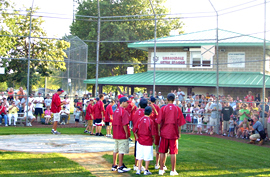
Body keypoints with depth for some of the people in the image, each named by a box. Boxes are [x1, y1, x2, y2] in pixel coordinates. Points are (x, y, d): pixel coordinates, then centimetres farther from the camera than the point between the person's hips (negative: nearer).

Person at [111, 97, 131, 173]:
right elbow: (124, 124, -21)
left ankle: (114, 166, 21)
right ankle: (120, 167, 0)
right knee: (121, 151, -3)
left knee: (115, 150, 14)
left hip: (116, 134, 8)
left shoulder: (116, 111, 10)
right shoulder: (124, 112, -15)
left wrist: (115, 132, 18)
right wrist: (127, 133, -13)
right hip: (122, 135, -8)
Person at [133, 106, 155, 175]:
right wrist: (153, 139, 5)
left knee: (140, 156, 11)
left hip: (140, 140, 3)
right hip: (148, 141, -3)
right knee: (148, 156, 6)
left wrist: (137, 137, 9)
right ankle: (146, 170, 11)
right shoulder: (151, 121, -10)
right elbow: (153, 132, -10)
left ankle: (139, 170, 11)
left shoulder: (139, 120, -2)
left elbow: (134, 130, -2)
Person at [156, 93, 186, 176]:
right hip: (174, 133, 0)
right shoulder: (177, 109, 0)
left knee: (162, 152, 8)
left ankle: (161, 170, 11)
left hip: (164, 133, 0)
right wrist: (179, 132, 8)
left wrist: (159, 131, 6)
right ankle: (173, 170, 7)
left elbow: (159, 121, -4)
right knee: (173, 152, 4)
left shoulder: (163, 108, -2)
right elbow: (179, 122, -1)